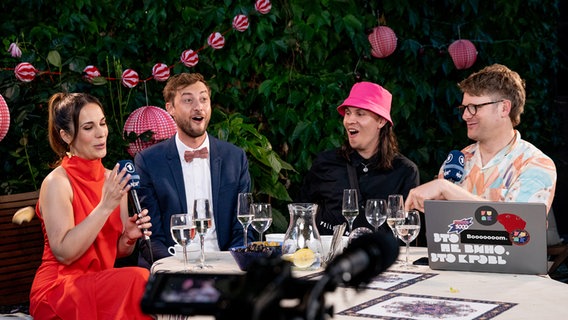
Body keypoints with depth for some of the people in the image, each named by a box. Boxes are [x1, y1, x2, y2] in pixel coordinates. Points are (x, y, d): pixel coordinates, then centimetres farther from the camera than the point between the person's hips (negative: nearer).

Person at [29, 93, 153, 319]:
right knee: (138, 278, -28)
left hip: (102, 284, 6)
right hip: (58, 290, -5)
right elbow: (64, 253, -18)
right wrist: (105, 206, -23)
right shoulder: (56, 182, -10)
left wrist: (130, 236, -7)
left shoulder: (112, 179, 8)